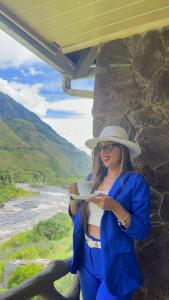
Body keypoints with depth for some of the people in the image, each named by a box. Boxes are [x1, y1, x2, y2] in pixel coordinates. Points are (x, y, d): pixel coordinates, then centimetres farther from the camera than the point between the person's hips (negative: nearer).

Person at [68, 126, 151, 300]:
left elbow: (142, 232, -16)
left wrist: (115, 207, -30)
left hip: (114, 262, -5)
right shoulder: (92, 179, 1)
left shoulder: (135, 181, -15)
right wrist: (74, 197, -11)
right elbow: (77, 218, 8)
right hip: (86, 258, 6)